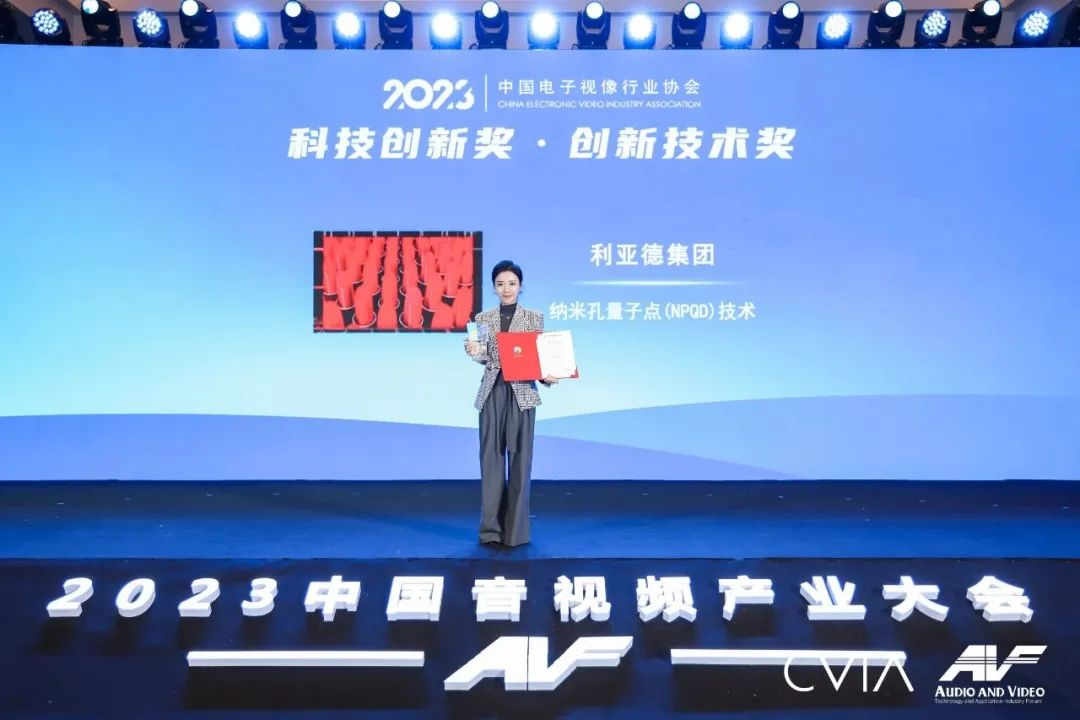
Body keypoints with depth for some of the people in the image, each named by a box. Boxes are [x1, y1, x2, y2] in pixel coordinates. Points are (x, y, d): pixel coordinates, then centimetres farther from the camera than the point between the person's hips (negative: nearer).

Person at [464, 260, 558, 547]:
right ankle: (491, 529, 12)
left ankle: (516, 530, 11)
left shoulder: (534, 318, 4)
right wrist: (475, 352, -16)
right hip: (492, 393, 1)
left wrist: (547, 376, -15)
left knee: (520, 459, 2)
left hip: (522, 393, -1)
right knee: (491, 458, 3)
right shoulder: (483, 318, 8)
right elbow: (485, 358, 5)